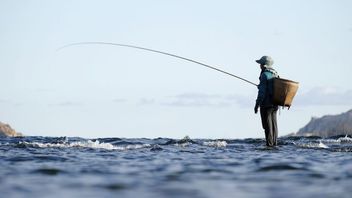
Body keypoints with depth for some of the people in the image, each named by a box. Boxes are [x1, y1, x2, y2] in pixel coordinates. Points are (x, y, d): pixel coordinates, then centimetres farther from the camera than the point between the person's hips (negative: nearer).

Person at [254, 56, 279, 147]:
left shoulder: (264, 75, -13)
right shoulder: (275, 74, 13)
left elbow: (262, 91, -17)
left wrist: (257, 104, -15)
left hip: (266, 103, -8)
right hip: (274, 103, 8)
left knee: (267, 124, -5)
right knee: (273, 124, 10)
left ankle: (269, 143, -7)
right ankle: (274, 143, 11)